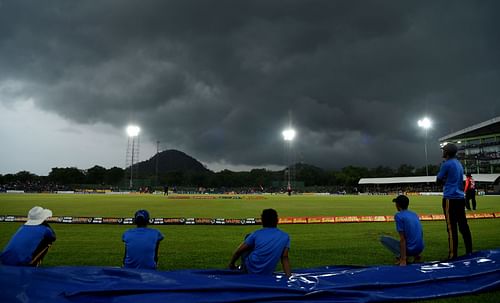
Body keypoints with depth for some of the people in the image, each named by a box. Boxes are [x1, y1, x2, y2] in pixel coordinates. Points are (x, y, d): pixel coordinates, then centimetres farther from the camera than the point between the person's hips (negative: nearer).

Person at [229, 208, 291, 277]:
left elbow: (238, 251, -2)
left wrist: (231, 263, 15)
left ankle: (243, 267, 24)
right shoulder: (285, 237, -4)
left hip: (250, 270, -3)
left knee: (248, 237, 18)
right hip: (268, 274, 3)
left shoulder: (256, 234, -8)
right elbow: (285, 258, -7)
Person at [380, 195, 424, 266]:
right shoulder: (414, 214, 10)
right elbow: (421, 234, 18)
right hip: (420, 249, 7)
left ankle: (401, 256, -10)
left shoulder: (398, 215, -11)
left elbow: (402, 239, -16)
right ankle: (416, 255, 15)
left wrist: (403, 260, -16)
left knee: (383, 238, 3)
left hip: (410, 249, -7)